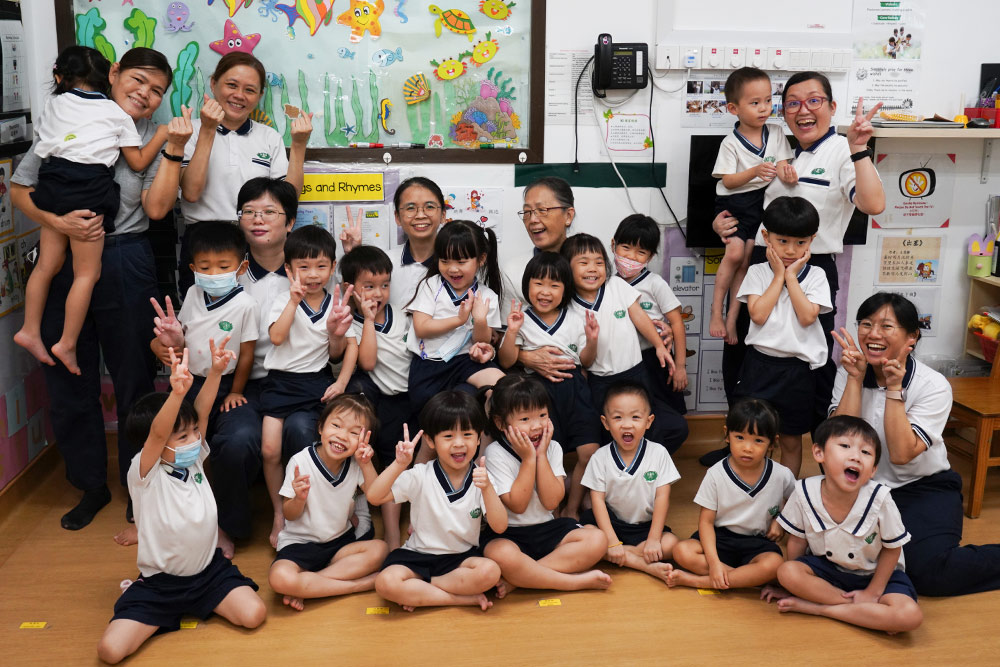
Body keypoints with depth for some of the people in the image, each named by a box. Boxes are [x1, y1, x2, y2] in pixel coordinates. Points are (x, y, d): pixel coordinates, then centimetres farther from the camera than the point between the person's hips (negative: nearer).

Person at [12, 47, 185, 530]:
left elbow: (157, 207, -9)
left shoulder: (153, 138, 5)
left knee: (134, 378, 7)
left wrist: (173, 149, -15)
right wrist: (56, 221, -14)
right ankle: (91, 485, 27)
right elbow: (19, 188, 3)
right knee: (69, 381, 9)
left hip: (125, 265, -1)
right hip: (63, 264, 1)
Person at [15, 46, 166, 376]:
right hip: (90, 189, -4)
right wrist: (161, 135, 19)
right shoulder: (117, 113, 8)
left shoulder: (54, 104, 16)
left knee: (47, 264, 15)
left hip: (53, 184, 5)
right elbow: (138, 162, 9)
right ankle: (67, 344, 0)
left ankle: (30, 329, 18)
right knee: (87, 272, 1)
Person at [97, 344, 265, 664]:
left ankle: (201, 603, 14)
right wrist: (177, 392, -53)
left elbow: (202, 413, -15)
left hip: (209, 569, 4)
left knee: (254, 614, -19)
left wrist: (216, 371, -29)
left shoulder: (194, 460, -2)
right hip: (159, 581, -4)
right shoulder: (144, 474, -16)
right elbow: (156, 434, -36)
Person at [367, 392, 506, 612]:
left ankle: (418, 590, -13)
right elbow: (374, 497, -15)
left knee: (490, 571, -31)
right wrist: (399, 465, -27)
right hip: (419, 556, -1)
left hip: (462, 557, 1)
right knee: (386, 583, -30)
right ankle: (467, 598, -18)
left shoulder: (481, 478, -4)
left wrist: (487, 488, -30)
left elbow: (500, 527, -14)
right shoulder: (421, 476, -7)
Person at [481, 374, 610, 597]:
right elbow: (517, 505, -16)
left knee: (596, 539, -18)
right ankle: (578, 581, -24)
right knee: (501, 555, -39)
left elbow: (551, 501, -8)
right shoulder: (495, 453, -10)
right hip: (508, 534, -5)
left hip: (547, 529, 5)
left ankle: (517, 580, -24)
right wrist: (528, 458, -17)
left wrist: (541, 456, -12)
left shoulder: (552, 448, 4)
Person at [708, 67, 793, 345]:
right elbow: (728, 180, -12)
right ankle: (716, 312, -5)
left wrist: (785, 172, -20)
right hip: (733, 203, -3)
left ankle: (732, 317, 3)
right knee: (735, 252, -18)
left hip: (763, 201, 3)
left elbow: (782, 164, 5)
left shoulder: (776, 132, 3)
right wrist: (755, 171, -28)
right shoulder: (731, 143, -8)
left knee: (746, 259, -2)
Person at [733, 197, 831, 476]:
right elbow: (758, 314, -14)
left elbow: (807, 316, -15)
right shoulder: (758, 272, 0)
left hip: (798, 367, 0)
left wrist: (791, 277, -11)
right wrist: (779, 275, -10)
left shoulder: (815, 276, 0)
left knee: (791, 440, 13)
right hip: (760, 363, 0)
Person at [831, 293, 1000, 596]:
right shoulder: (849, 374, -3)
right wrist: (856, 378, -19)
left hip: (925, 489, -3)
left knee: (928, 570, -26)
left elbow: (901, 454, -23)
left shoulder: (933, 385, -12)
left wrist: (894, 389, -25)